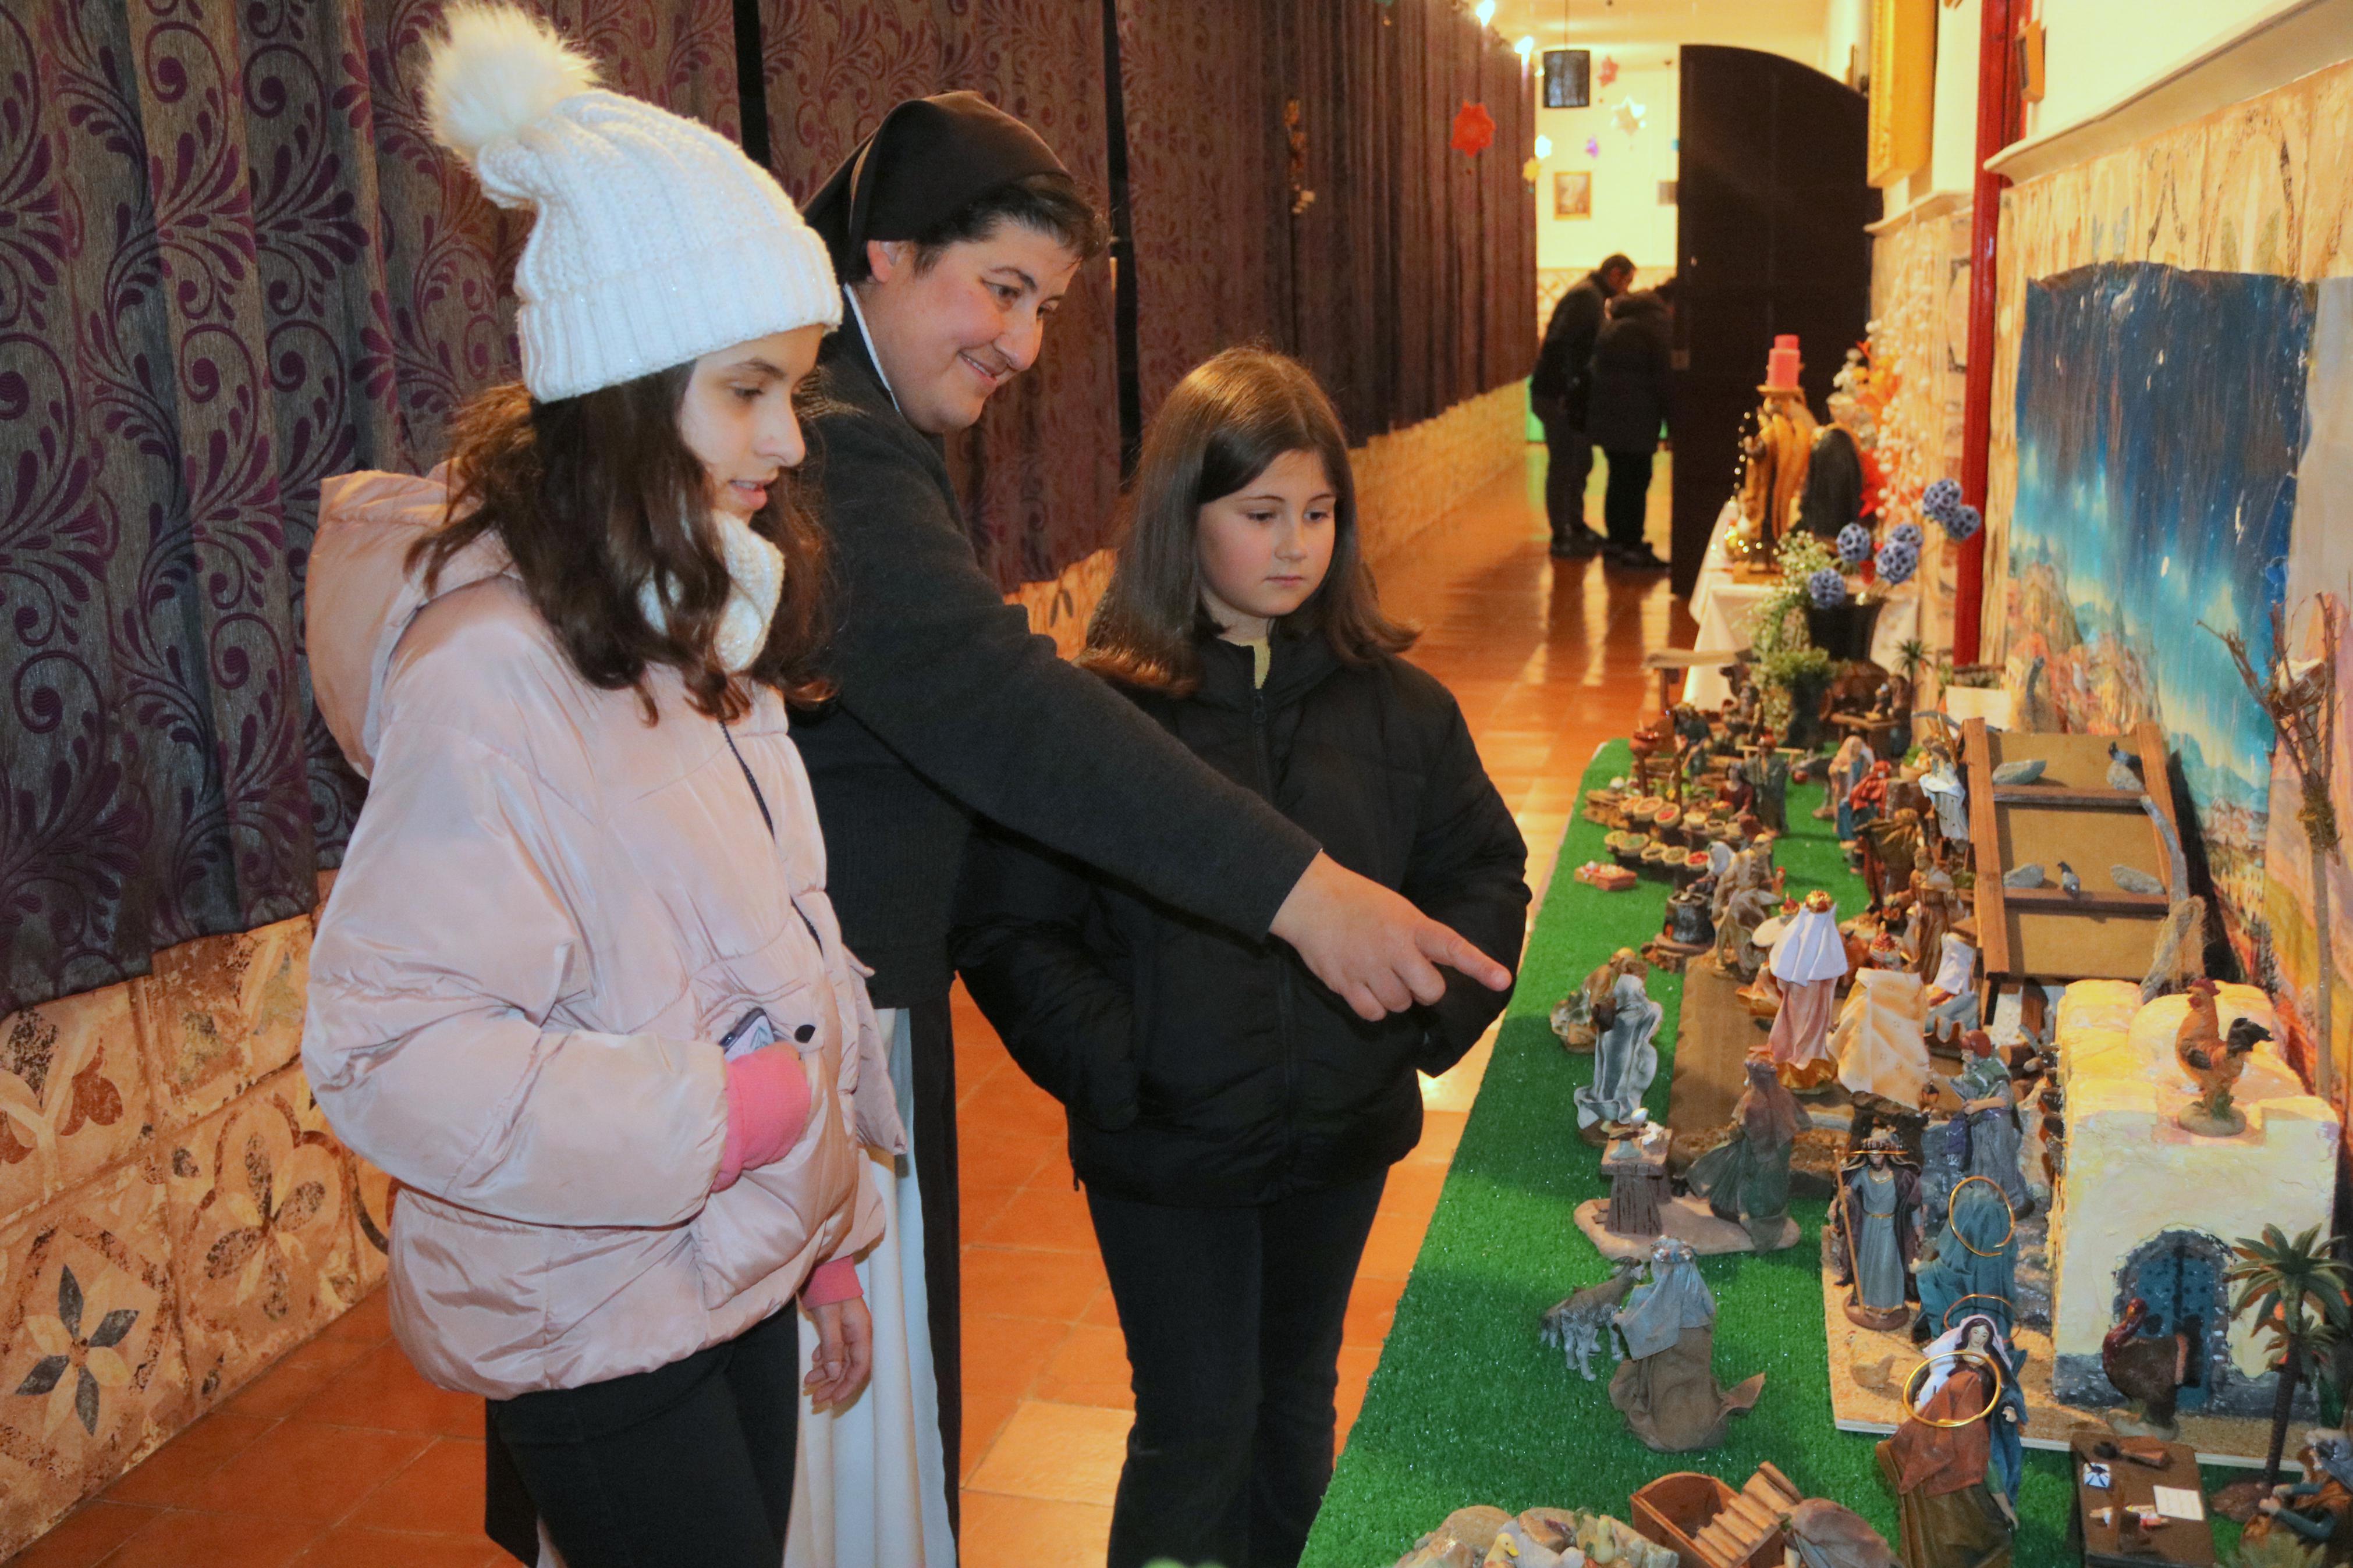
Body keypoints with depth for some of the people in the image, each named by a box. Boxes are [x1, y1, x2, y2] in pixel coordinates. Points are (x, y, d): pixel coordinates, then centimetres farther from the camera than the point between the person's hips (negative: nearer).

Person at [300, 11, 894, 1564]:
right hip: (597, 1322, -8)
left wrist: (825, 1232, 14)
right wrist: (714, 1115, -24)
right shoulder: (490, 672, -23)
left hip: (738, 1272, 8)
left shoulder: (693, 624, 4)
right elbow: (383, 1044, -25)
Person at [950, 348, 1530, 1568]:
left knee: (1298, 1404, 22)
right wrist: (1116, 1067, -21)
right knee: (1199, 1425, 6)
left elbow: (1484, 870, 8)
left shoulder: (1395, 705, -2)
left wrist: (1431, 1009, -7)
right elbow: (1008, 932, -12)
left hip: (1341, 1136, 4)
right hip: (1167, 1148, -4)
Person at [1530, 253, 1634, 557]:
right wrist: (1567, 391, -26)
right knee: (1564, 466, -4)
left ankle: (1576, 527, 30)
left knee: (1581, 463, 18)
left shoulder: (1593, 297, 17)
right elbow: (1558, 344, -24)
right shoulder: (1585, 297, -15)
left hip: (1573, 396, 10)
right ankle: (1561, 537, 3)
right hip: (1559, 396, -10)